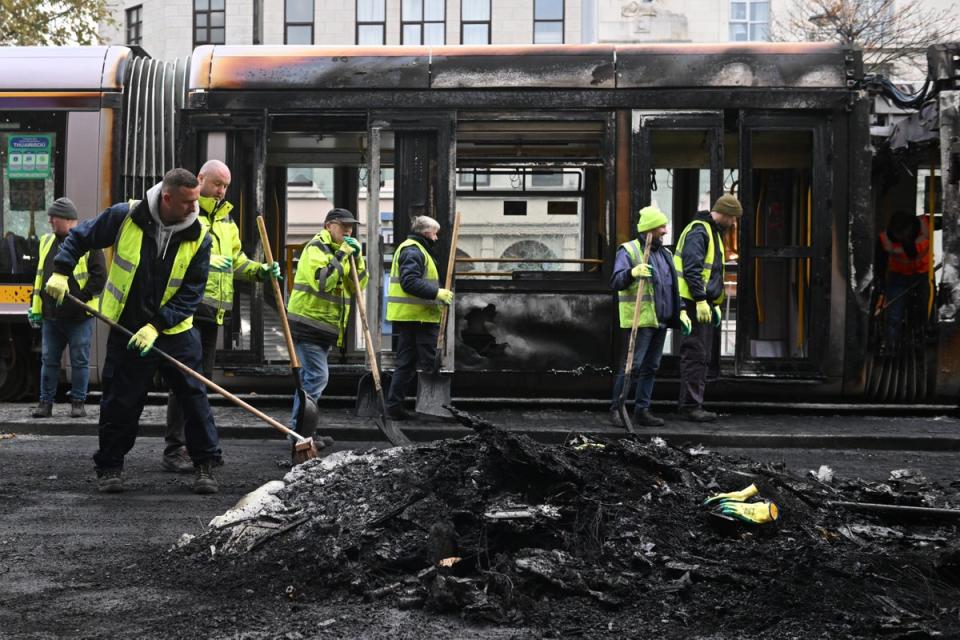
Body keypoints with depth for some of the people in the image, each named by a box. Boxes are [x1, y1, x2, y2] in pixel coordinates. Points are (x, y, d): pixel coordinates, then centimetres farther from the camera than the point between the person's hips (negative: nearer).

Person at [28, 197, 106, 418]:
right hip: (51, 316, 6)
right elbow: (40, 277, 19)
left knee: (79, 361, 3)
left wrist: (78, 298, -17)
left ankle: (78, 402, 12)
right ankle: (46, 402, 16)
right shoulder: (47, 242, 13)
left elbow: (99, 276, -10)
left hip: (78, 317, -6)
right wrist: (35, 307, 13)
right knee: (48, 360, 9)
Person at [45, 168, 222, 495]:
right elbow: (79, 237, 5)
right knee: (120, 402, 5)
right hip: (126, 330, -1)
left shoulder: (198, 235, -8)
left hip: (175, 332, 1)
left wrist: (157, 326, -17)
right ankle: (109, 467, 21)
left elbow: (192, 291, -8)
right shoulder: (125, 216, -10)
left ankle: (205, 464, 13)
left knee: (194, 397, 0)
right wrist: (61, 272, -9)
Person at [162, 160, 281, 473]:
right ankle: (173, 450, -8)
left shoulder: (225, 219, 20)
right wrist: (205, 261, -22)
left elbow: (237, 261, 24)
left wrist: (261, 271, 7)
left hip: (213, 309, 8)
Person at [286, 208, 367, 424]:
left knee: (309, 377, 13)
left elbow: (358, 286, 12)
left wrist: (357, 257, -1)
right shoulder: (316, 247, -10)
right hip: (308, 324, -9)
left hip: (324, 327, 10)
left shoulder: (340, 251, 18)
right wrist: (342, 254, -20)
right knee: (318, 376, -16)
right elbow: (323, 281, -25)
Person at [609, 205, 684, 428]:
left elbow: (673, 287, 23)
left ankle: (642, 411, 14)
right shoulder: (628, 251, -6)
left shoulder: (665, 254, 17)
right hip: (638, 321, -7)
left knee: (650, 368, 9)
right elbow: (616, 282, -16)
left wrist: (681, 311, 13)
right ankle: (616, 409, 3)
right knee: (632, 366, -7)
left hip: (660, 321, 7)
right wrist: (632, 272, -35)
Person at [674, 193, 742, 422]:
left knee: (701, 356, 12)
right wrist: (701, 300, -25)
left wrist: (715, 303, 23)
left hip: (704, 303, 10)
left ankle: (692, 404, 18)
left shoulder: (713, 232, 21)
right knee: (695, 354, -9)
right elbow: (692, 269, -21)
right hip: (694, 303, -10)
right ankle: (691, 405, -6)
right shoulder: (698, 231, -12)